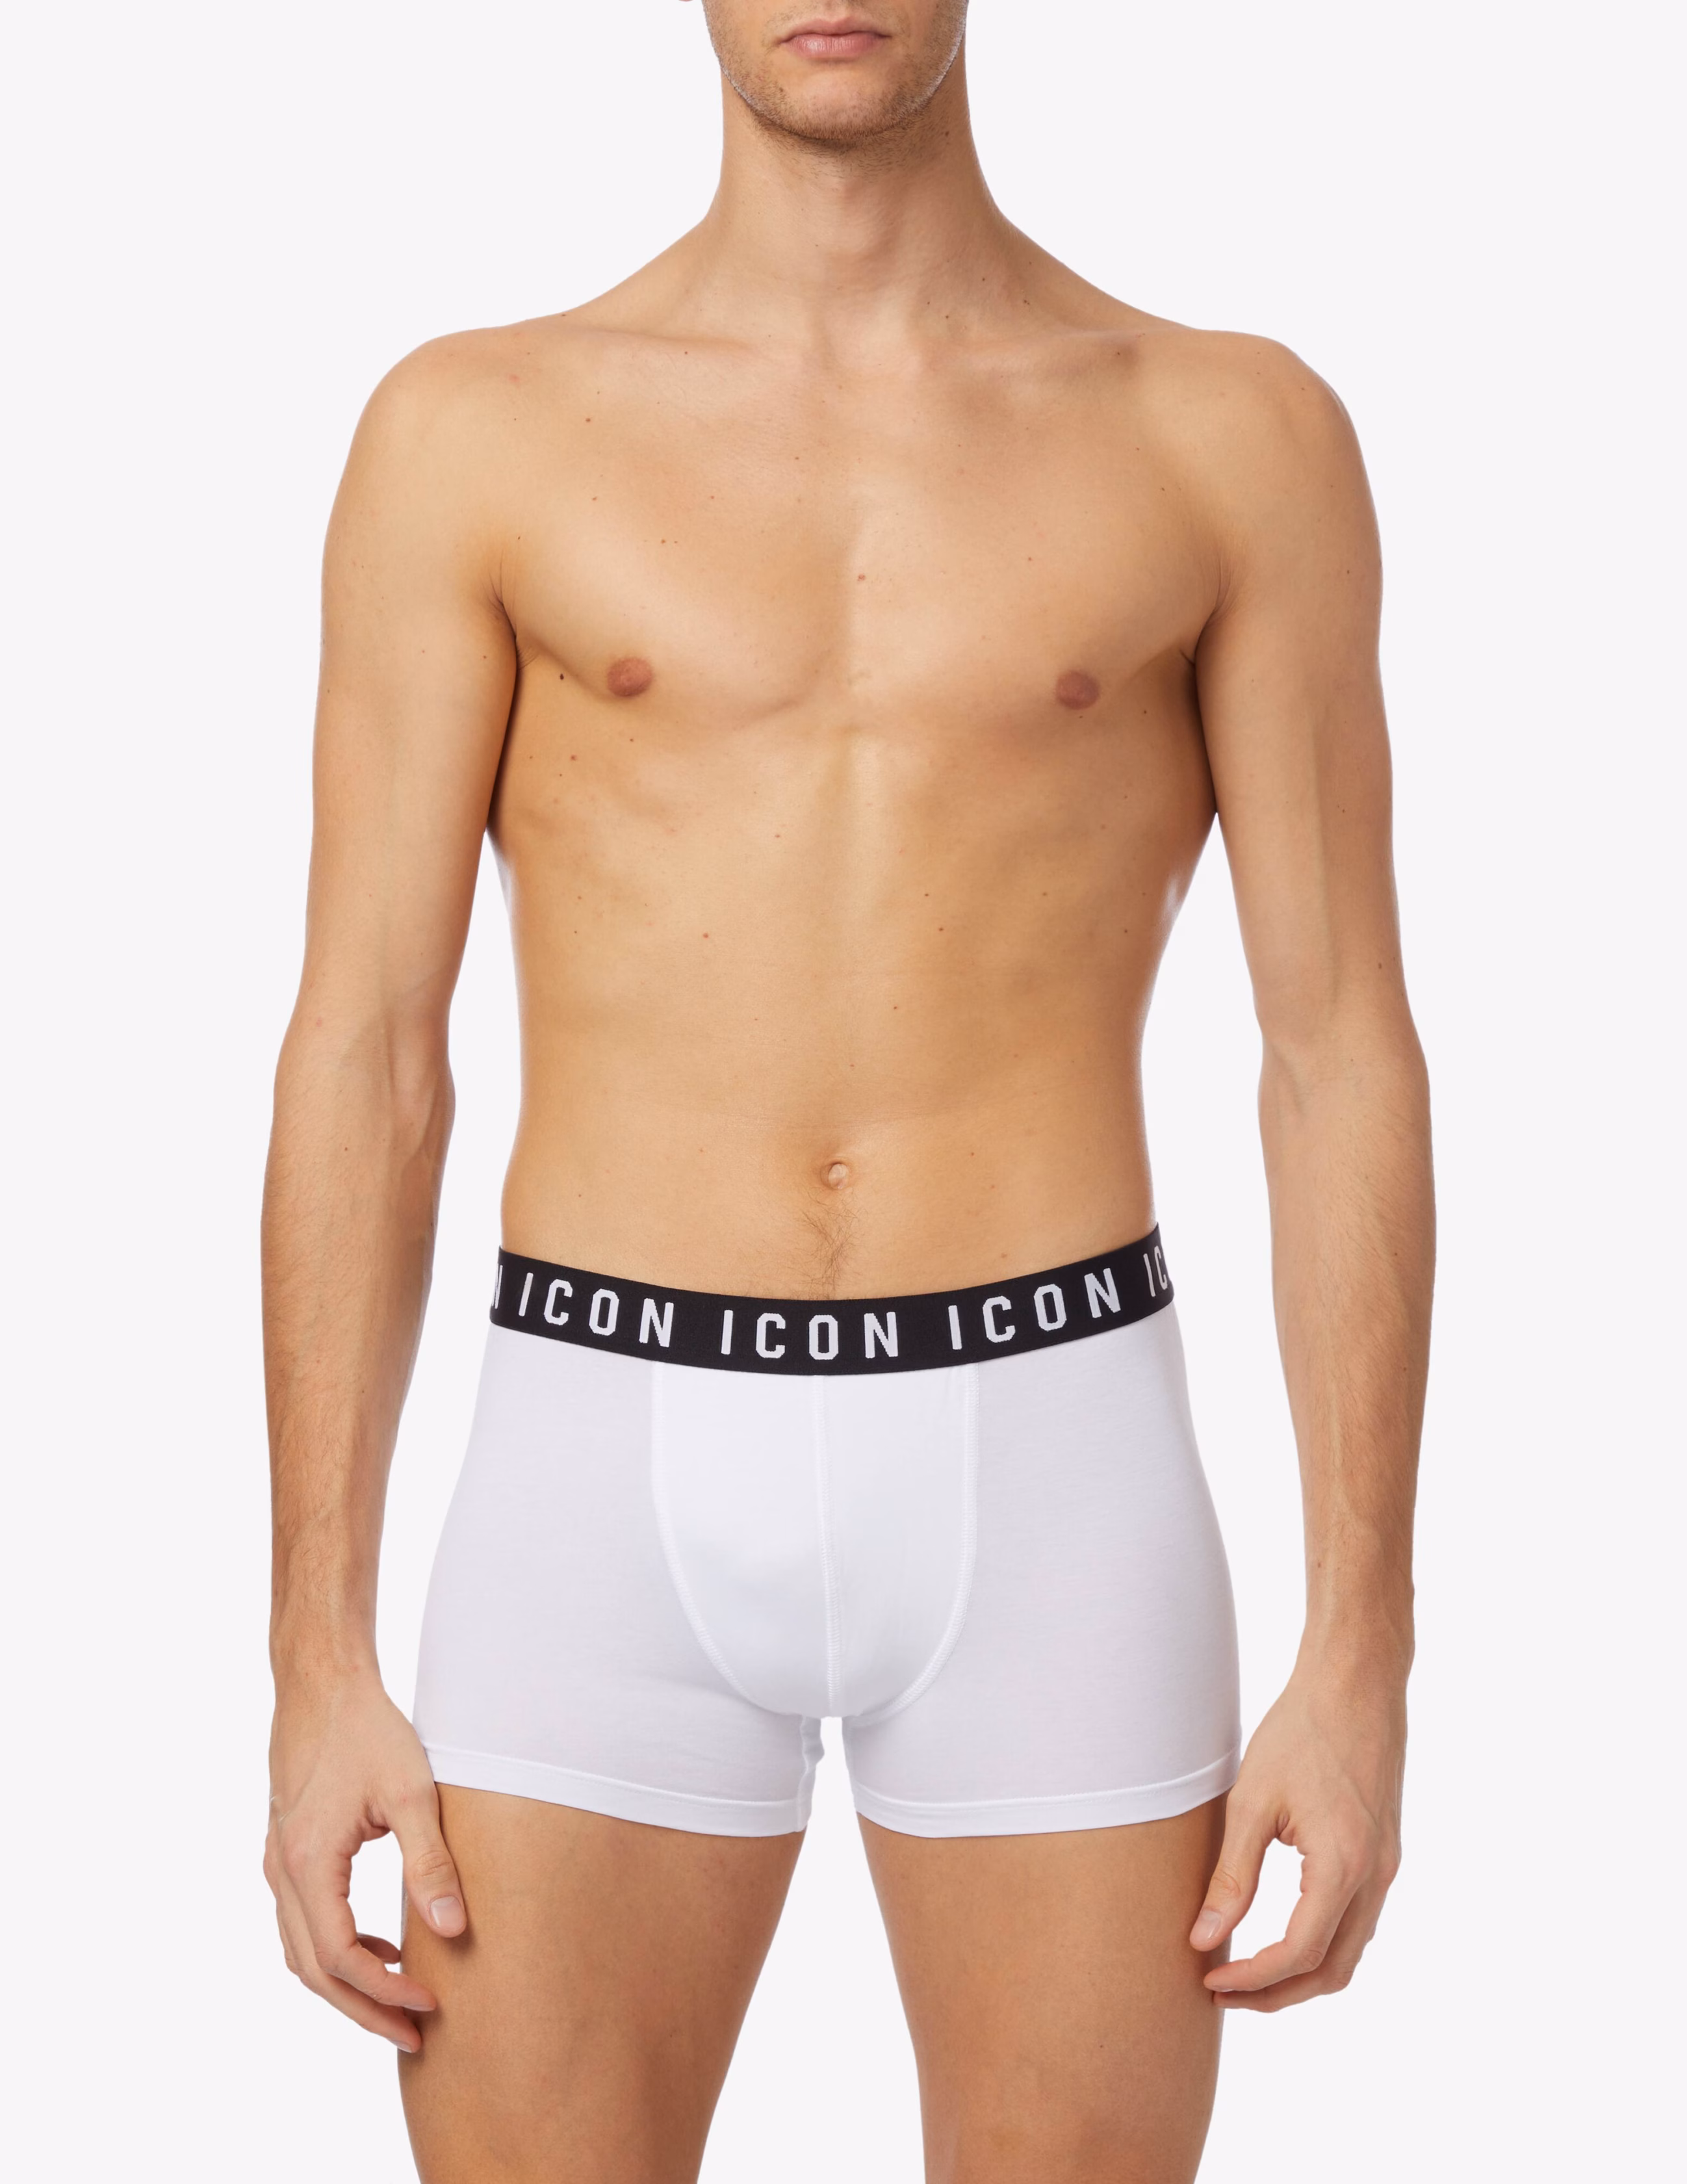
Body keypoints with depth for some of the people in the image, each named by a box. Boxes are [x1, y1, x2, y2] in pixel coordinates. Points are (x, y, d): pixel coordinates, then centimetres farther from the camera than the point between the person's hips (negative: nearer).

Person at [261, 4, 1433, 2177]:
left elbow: (1344, 1060, 3)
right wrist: (318, 1667, -3)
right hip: (608, 1494, 0)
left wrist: (1364, 1663, -3)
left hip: (1046, 1490, 0)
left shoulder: (1232, 434, 5)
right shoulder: (472, 432, 4)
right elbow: (361, 1063, 2)